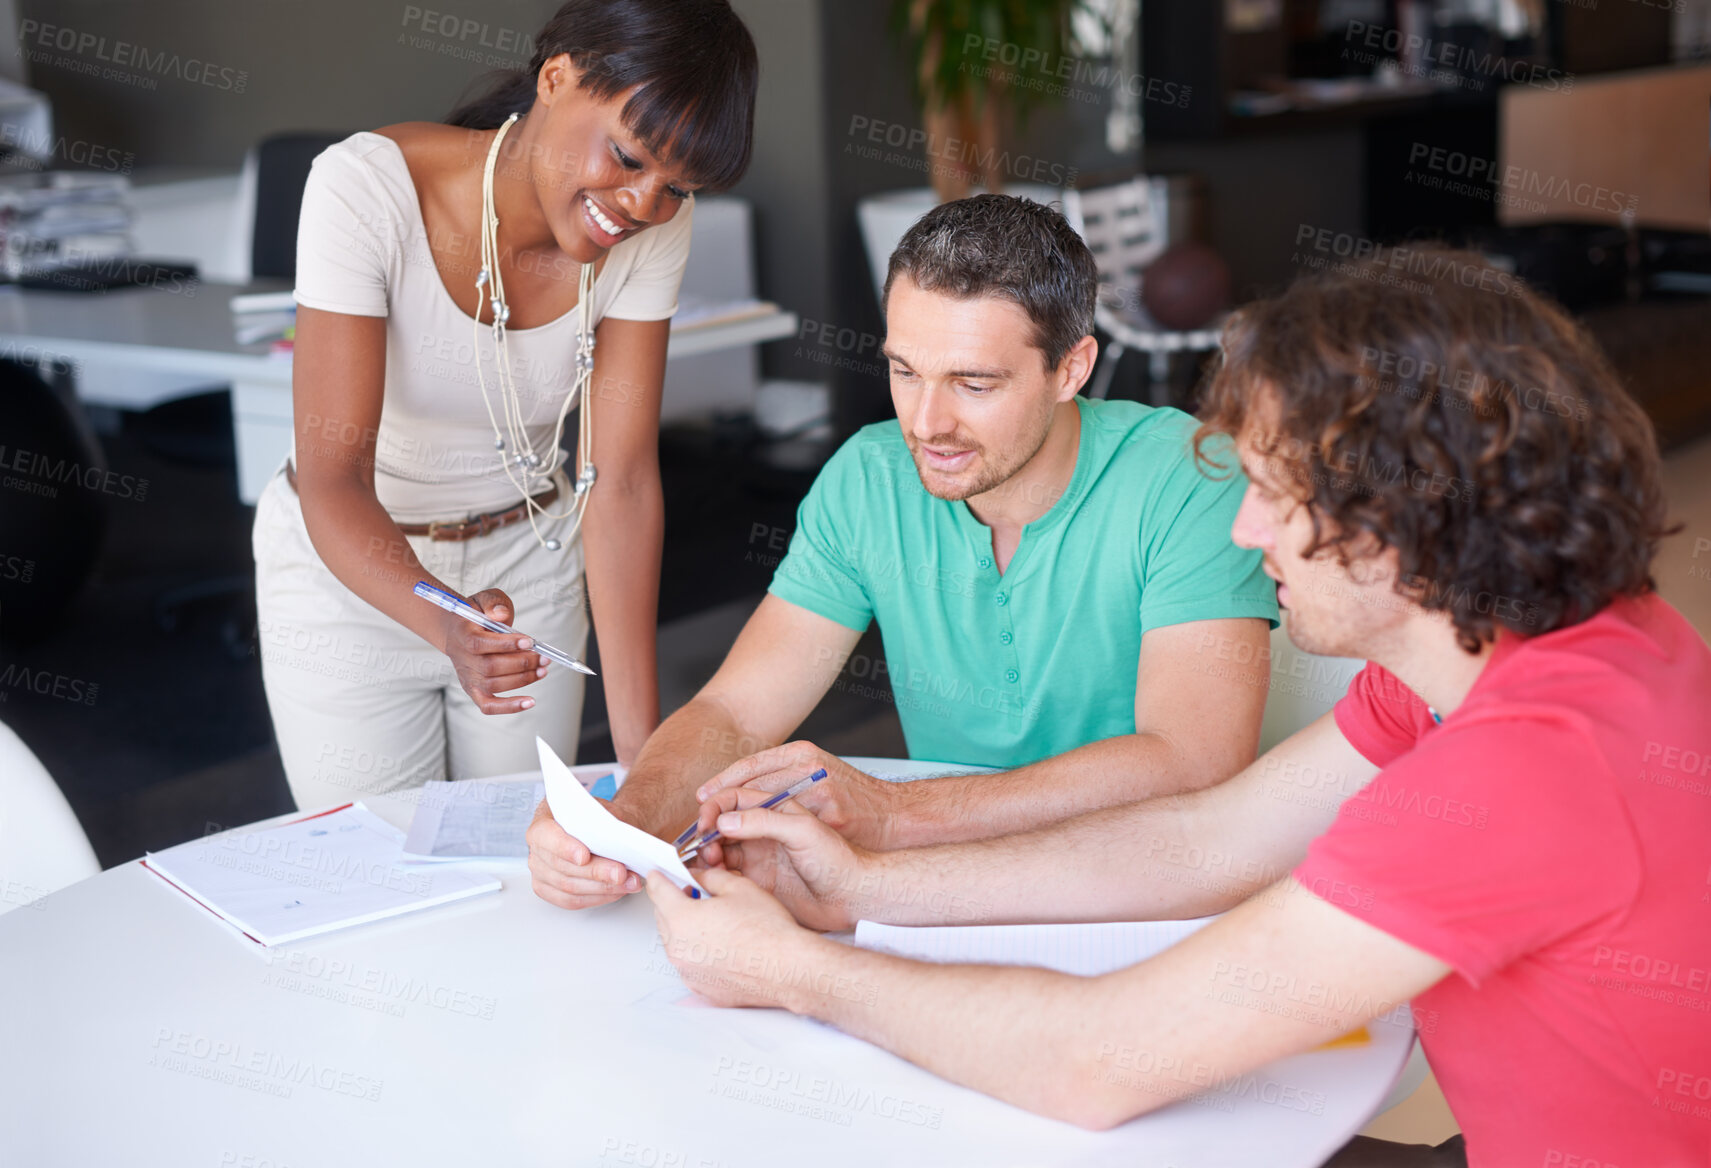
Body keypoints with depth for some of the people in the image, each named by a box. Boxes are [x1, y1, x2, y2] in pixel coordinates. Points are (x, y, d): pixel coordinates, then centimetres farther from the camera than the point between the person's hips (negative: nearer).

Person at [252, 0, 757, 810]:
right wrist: (448, 625, -50)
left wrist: (643, 751, -25)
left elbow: (622, 480, -18)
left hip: (529, 561, 3)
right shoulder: (366, 186, -28)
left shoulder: (654, 228, -16)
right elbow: (332, 483, -31)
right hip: (350, 571, -3)